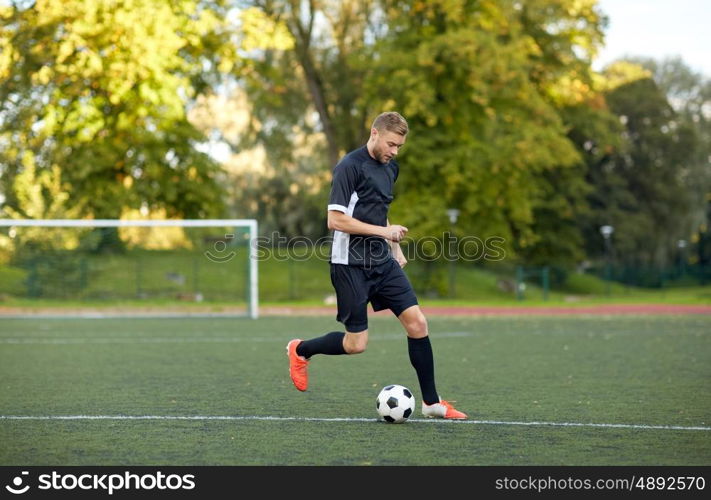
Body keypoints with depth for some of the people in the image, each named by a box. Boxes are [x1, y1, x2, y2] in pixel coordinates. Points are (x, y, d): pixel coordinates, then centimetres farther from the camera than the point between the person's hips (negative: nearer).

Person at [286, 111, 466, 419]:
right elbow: (335, 220, -19)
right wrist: (383, 231, -19)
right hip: (351, 264, -7)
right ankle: (300, 350, 24)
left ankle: (432, 403, 5)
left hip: (383, 262, 7)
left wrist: (395, 247, 19)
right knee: (356, 344, -4)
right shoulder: (350, 166, -14)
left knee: (417, 323, -4)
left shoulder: (390, 167, 12)